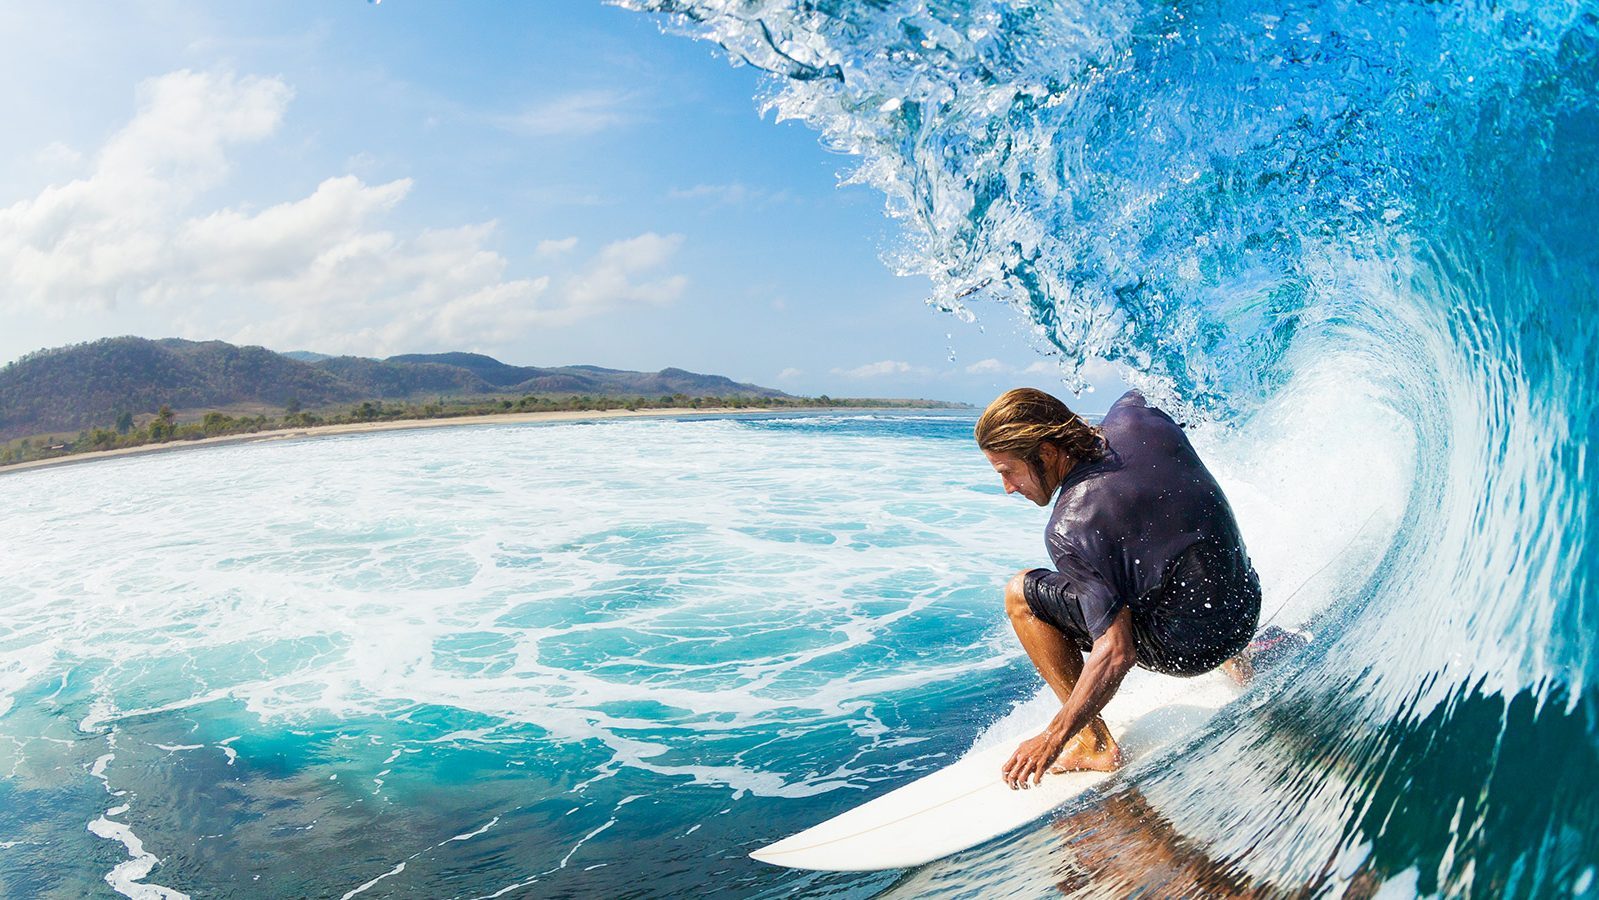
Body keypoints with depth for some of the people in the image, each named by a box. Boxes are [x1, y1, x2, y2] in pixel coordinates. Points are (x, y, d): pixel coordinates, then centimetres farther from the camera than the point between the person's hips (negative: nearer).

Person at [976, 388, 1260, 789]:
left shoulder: (1069, 530, -26)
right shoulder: (1137, 416, -8)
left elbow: (1116, 652, -27)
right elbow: (1137, 395, 19)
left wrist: (1054, 736, -22)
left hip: (1187, 649, -8)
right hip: (1247, 608, 8)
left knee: (1021, 594, -4)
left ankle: (1096, 745, 1)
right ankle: (1240, 662, 47)